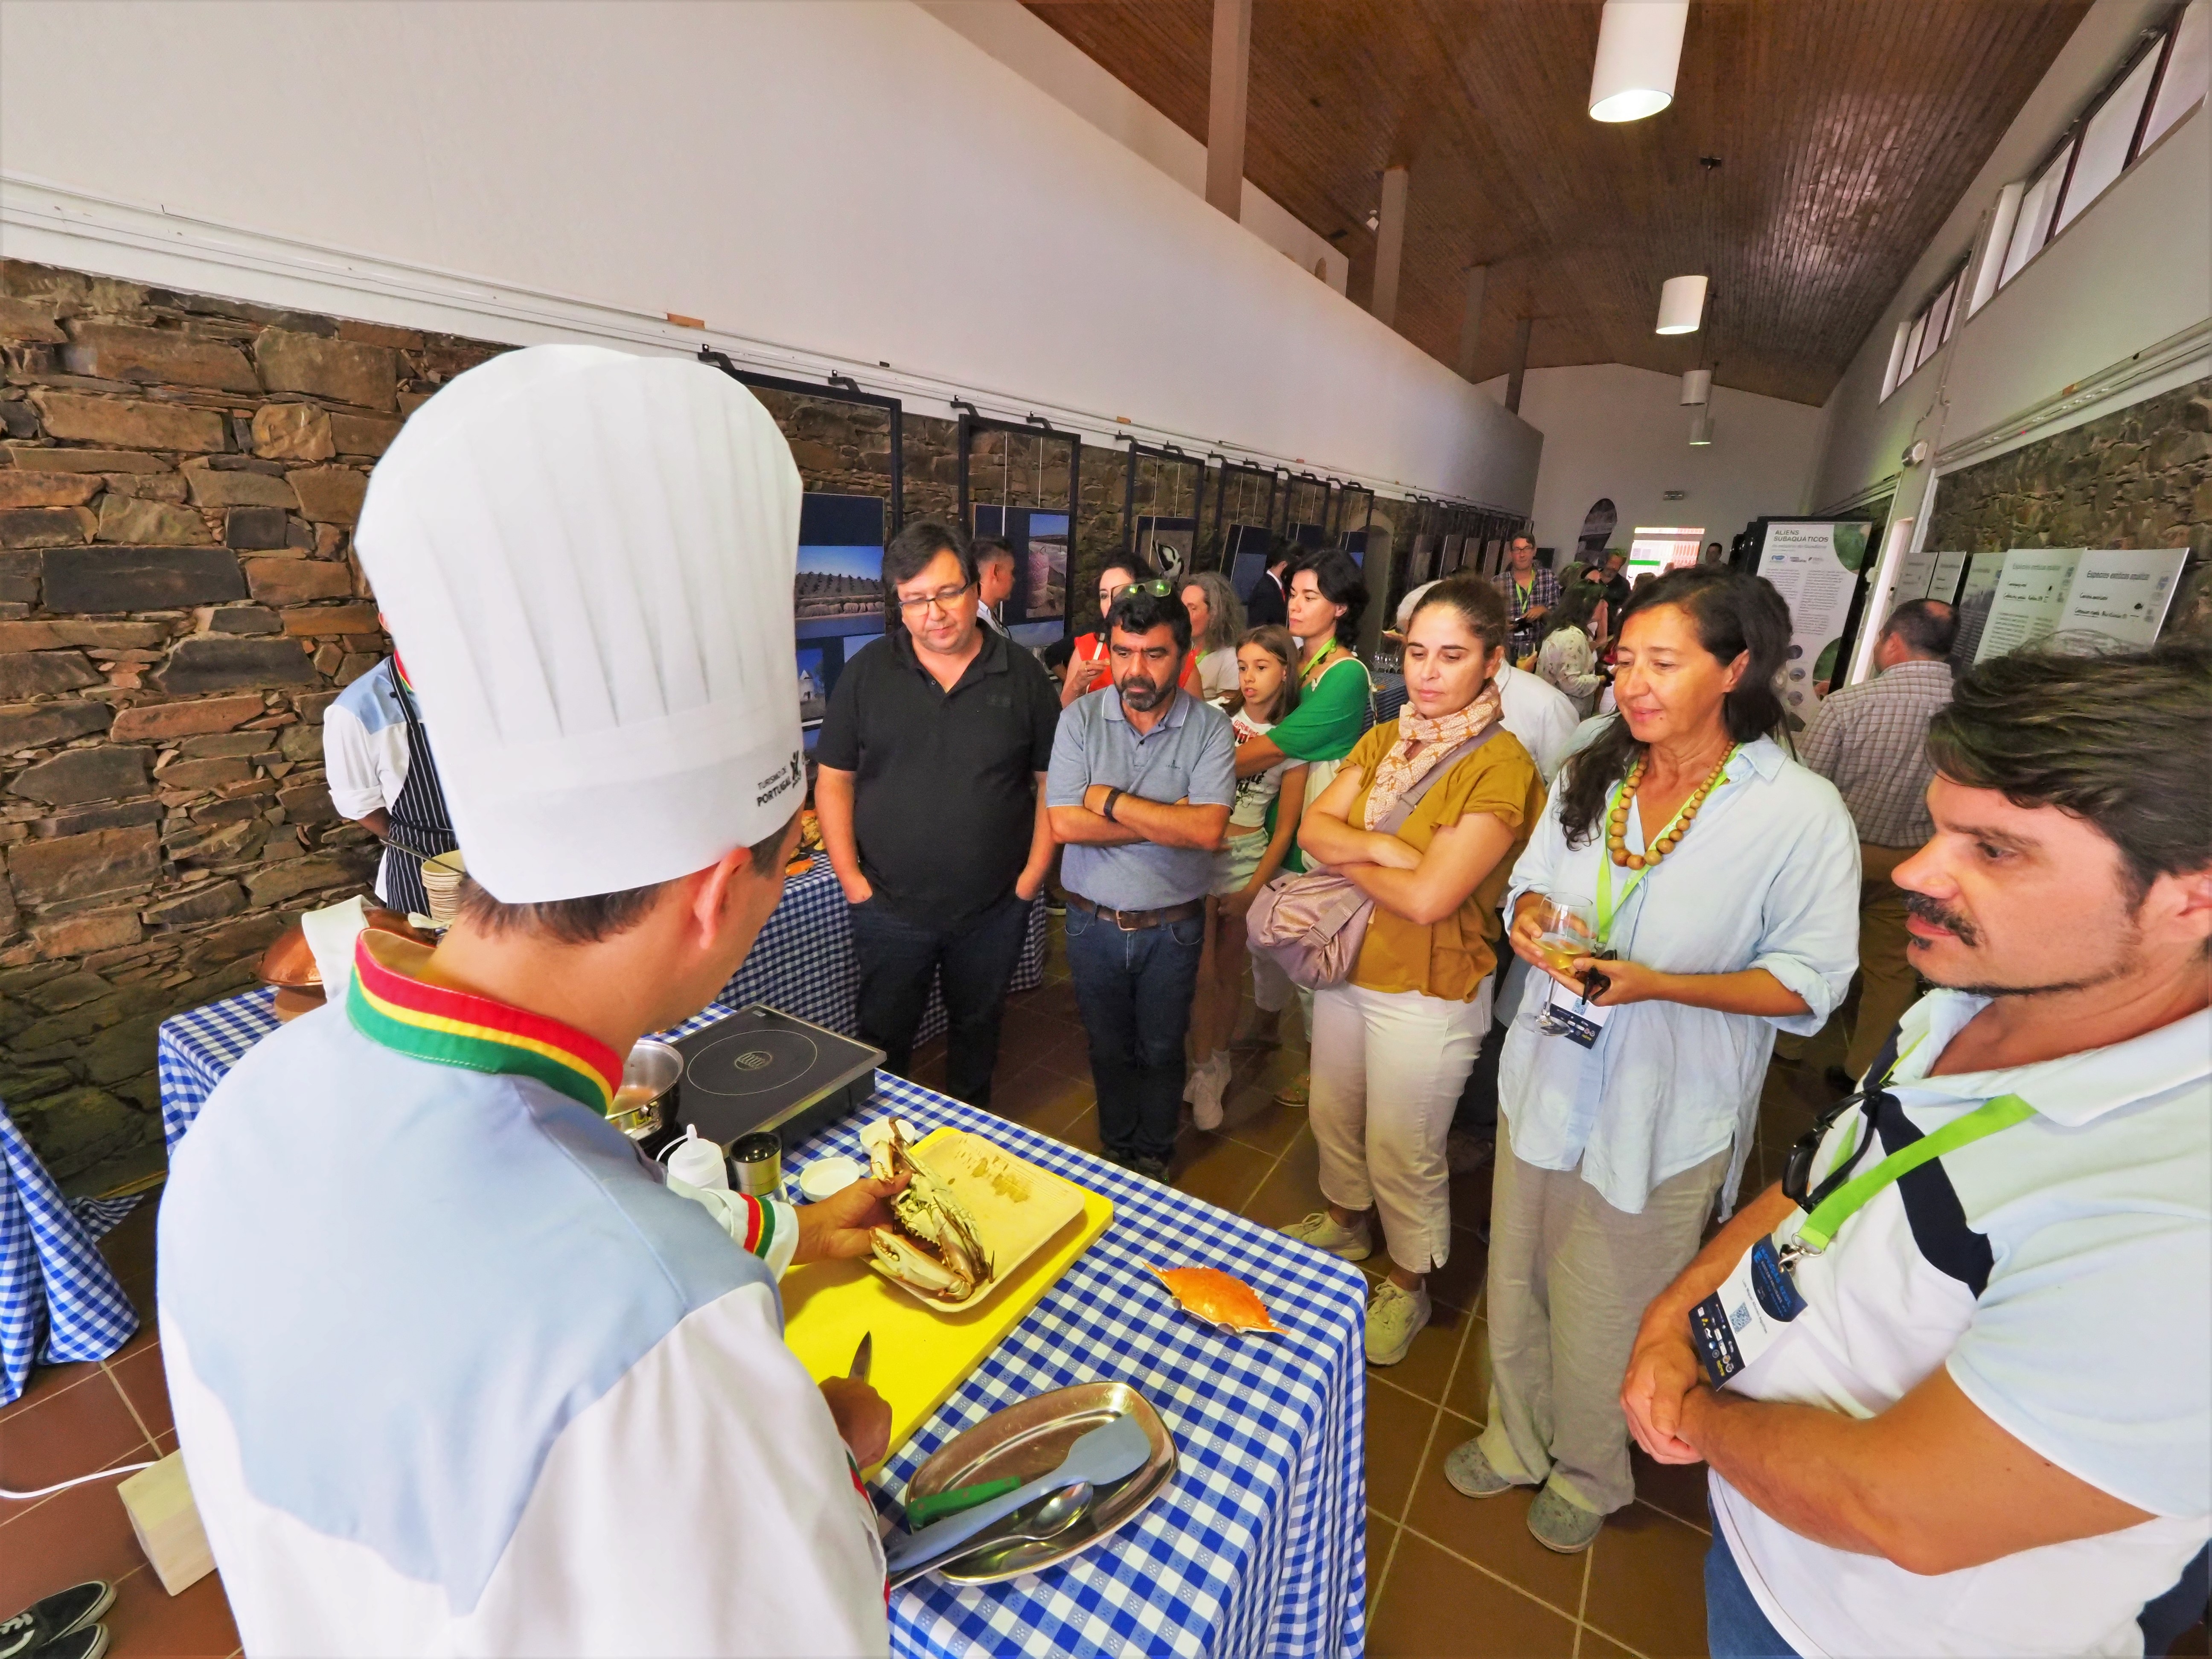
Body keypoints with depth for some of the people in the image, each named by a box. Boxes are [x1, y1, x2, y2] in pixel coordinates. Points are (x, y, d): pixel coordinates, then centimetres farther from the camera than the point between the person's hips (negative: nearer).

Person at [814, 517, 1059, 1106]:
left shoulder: (1022, 674, -4)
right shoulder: (868, 672, -4)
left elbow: (1052, 782, -1)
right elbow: (834, 779, -1)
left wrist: (1032, 877, -7)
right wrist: (851, 878, -7)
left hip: (995, 909, 1)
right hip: (890, 908, 0)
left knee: (977, 1031, 21)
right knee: (884, 1039, 14)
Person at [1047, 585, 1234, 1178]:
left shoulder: (1210, 727, -11)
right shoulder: (1081, 719, -9)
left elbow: (1208, 829, -25)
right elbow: (1064, 823, -20)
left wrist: (1109, 799, -21)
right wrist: (1168, 821, -20)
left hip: (1173, 927, -1)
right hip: (1094, 923, 1)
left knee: (1161, 1050, 18)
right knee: (1109, 1048, 20)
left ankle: (1154, 1157, 43)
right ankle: (1116, 1148, 45)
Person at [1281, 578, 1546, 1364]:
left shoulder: (1501, 765, -20)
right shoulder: (1384, 740, 1)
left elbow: (1428, 899, -26)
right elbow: (1314, 826, -6)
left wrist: (1347, 856, -11)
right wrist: (1382, 846, -22)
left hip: (1428, 994, -6)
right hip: (1347, 968, 6)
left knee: (1403, 1153, 12)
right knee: (1333, 1116, 24)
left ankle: (1410, 1282, 39)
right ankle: (1347, 1220, 52)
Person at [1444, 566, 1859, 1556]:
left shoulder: (1803, 812, -14)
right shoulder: (1591, 778, 1)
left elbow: (1808, 983, -12)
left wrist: (1656, 983, -25)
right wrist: (1530, 918, -11)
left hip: (1663, 1113, -4)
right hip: (1547, 1080, 4)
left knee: (1608, 1317, 16)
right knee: (1517, 1280, 20)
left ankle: (1588, 1473, 46)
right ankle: (1515, 1438, 47)